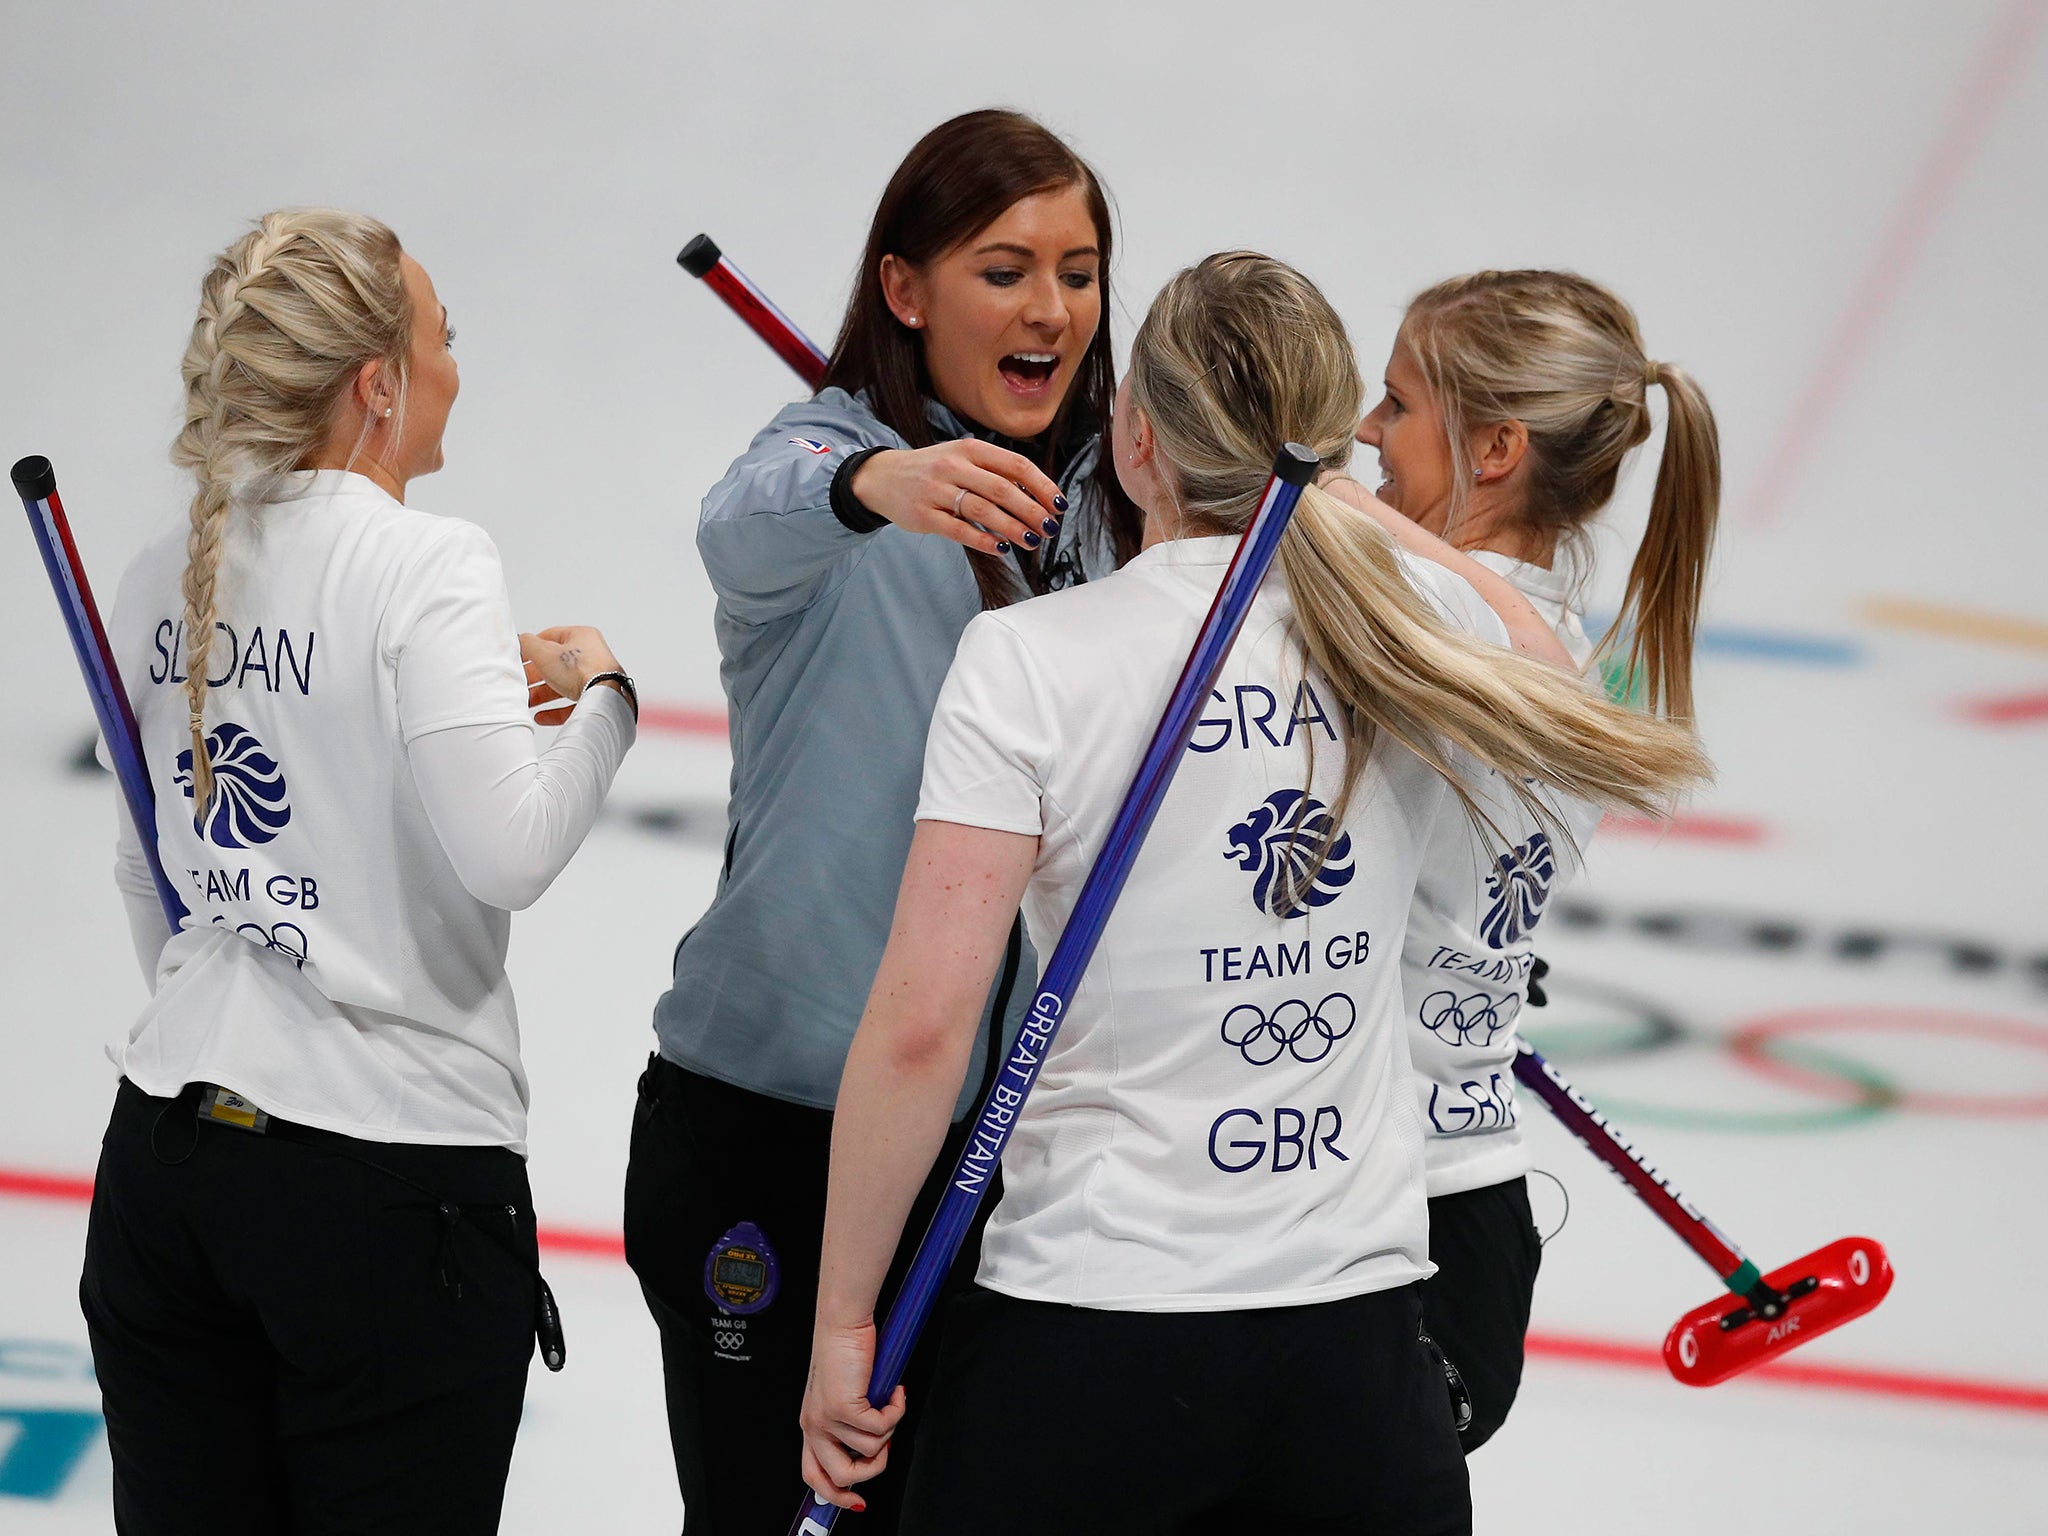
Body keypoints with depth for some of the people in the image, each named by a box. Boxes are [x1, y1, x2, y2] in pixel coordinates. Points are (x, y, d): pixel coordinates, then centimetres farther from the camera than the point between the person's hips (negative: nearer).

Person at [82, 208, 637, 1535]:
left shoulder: (166, 578, 8)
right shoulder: (426, 564, -13)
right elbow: (507, 852, -23)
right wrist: (601, 694, -6)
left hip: (166, 1154, 6)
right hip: (391, 1179, -6)